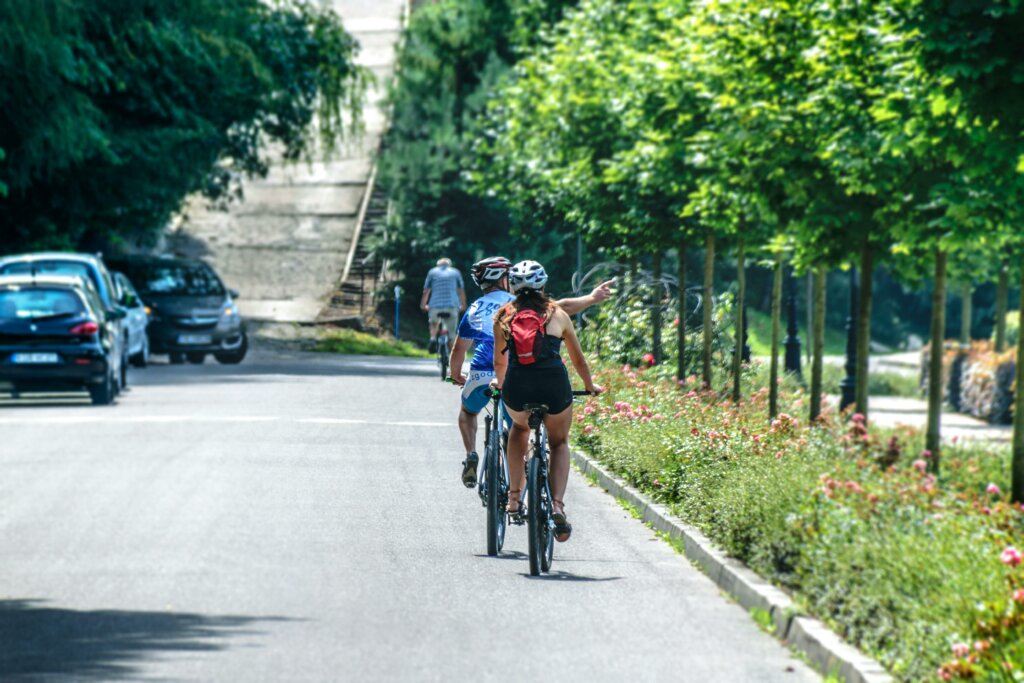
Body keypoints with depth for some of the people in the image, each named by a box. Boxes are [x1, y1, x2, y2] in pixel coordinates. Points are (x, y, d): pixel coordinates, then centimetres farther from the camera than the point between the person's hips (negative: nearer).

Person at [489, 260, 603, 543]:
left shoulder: (503, 316, 14)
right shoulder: (558, 315, 13)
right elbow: (578, 360, 23)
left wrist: (499, 382, 48)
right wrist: (590, 386, 41)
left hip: (516, 389, 1)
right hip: (554, 386, -1)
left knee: (519, 428, 34)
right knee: (559, 444, 24)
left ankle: (514, 496, 25)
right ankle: (557, 506, 4)